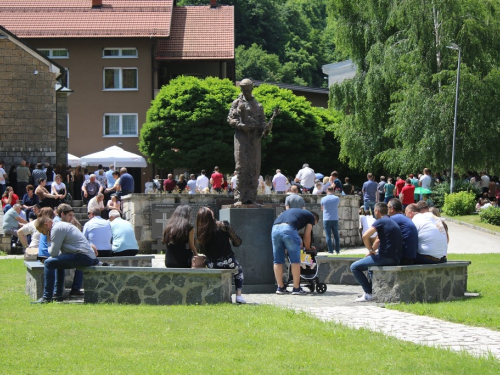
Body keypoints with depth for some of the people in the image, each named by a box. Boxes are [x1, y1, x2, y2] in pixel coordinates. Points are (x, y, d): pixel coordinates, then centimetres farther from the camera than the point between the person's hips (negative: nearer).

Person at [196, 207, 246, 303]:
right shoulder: (223, 225, -9)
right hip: (228, 262, -2)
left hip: (212, 265, 2)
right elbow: (237, 242, -4)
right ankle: (239, 295, 15)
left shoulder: (201, 232, -5)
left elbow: (203, 251, 2)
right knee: (239, 271, 30)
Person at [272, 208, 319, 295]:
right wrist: (308, 248, 33)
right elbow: (307, 235, 16)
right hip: (288, 229, -6)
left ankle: (280, 288, 17)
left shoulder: (296, 212, 40)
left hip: (275, 228, 6)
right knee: (295, 261, 4)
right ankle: (296, 288, 5)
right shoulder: (311, 217, 22)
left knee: (278, 261, 12)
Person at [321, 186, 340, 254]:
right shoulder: (337, 198, -1)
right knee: (336, 235, 12)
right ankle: (337, 251, 15)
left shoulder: (323, 199, -4)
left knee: (328, 236, 0)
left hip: (326, 220, -2)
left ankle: (330, 251, -3)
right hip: (335, 219, 2)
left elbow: (322, 208, 9)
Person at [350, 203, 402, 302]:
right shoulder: (392, 222, 21)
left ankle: (369, 293, -5)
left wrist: (371, 250, -6)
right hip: (395, 259, 10)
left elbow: (365, 236, -19)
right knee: (369, 262, 38)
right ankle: (373, 289, 30)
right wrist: (372, 250, 20)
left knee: (354, 267, -1)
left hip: (385, 257, -9)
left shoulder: (381, 222, -8)